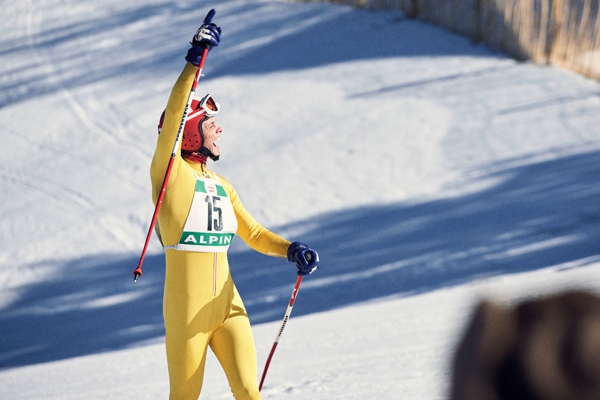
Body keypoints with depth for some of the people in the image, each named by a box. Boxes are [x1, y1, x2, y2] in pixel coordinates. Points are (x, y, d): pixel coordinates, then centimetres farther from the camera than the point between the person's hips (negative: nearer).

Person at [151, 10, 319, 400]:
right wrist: (194, 61, -25)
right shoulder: (170, 172, -5)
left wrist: (290, 249, 0)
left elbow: (253, 233, 19)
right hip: (186, 311, -5)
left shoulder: (222, 186, 15)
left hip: (229, 305, 5)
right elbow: (172, 118, -20)